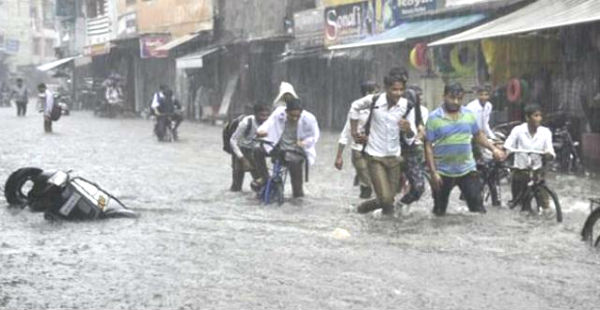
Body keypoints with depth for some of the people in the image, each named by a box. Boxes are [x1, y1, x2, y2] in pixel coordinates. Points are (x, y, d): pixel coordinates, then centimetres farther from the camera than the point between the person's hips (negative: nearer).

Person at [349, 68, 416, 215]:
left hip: (394, 157, 3)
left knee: (389, 199, 10)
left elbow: (411, 137, -5)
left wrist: (408, 130, -28)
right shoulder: (374, 101, -12)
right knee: (385, 199, -13)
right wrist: (354, 132, 10)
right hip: (375, 156, -3)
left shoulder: (407, 106, -8)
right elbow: (355, 107, 9)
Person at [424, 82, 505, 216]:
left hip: (467, 170, 2)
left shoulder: (469, 115, 4)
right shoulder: (434, 118, -8)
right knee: (439, 211, 9)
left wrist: (493, 149, 1)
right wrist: (433, 172, -14)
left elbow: (478, 135, 17)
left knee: (477, 207, -1)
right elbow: (428, 147, -8)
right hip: (443, 173, -2)